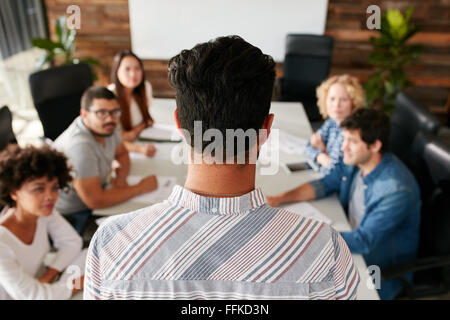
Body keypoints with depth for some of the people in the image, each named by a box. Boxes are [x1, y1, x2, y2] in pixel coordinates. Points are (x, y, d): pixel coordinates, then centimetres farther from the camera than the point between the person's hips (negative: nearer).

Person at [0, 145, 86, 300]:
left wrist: (48, 275, -15)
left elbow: (72, 241, -2)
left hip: (44, 284, 7)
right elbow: (32, 296, -24)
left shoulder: (43, 210, -14)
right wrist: (81, 281, -17)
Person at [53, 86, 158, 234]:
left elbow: (122, 153, 13)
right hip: (72, 218, -8)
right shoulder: (79, 145, -31)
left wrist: (121, 178, -9)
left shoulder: (105, 127, -6)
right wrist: (140, 188, -21)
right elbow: (95, 200, -30)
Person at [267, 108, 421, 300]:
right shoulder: (355, 161, -9)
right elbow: (325, 184, 3)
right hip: (353, 239, 7)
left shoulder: (397, 190, -31)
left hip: (383, 269, -6)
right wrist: (278, 199, -10)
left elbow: (364, 241, -32)